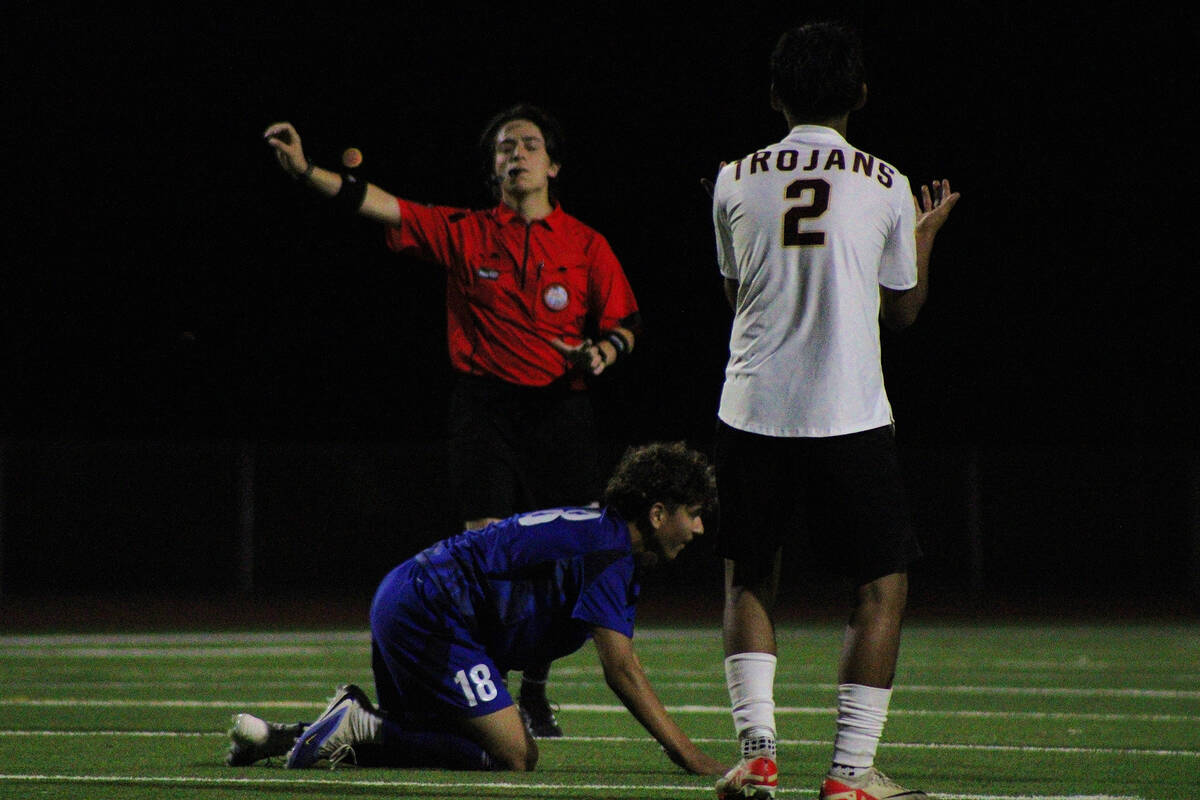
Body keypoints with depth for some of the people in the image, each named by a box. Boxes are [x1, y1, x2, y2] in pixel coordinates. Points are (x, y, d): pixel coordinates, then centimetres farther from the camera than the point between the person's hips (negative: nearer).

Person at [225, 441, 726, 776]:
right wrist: (691, 759, -21)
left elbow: (625, 670, 21)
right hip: (431, 615, -11)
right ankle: (360, 729, -16)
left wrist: (685, 751, 13)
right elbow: (620, 671, -20)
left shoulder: (605, 541, 17)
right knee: (514, 757, -15)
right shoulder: (607, 550, -14)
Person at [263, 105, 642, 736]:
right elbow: (380, 206, -3)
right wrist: (306, 170, -14)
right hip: (485, 408, -1)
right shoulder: (464, 233, 4)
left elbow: (624, 323, 11)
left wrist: (602, 352, -12)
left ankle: (535, 691, 18)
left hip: (560, 411, 1)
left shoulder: (586, 245, 6)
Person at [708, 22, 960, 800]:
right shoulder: (884, 186, -1)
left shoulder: (735, 182, 4)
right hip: (848, 414, -2)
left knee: (750, 578, 18)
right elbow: (902, 309, 11)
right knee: (883, 584, 9)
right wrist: (926, 232, 29)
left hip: (752, 412, 2)